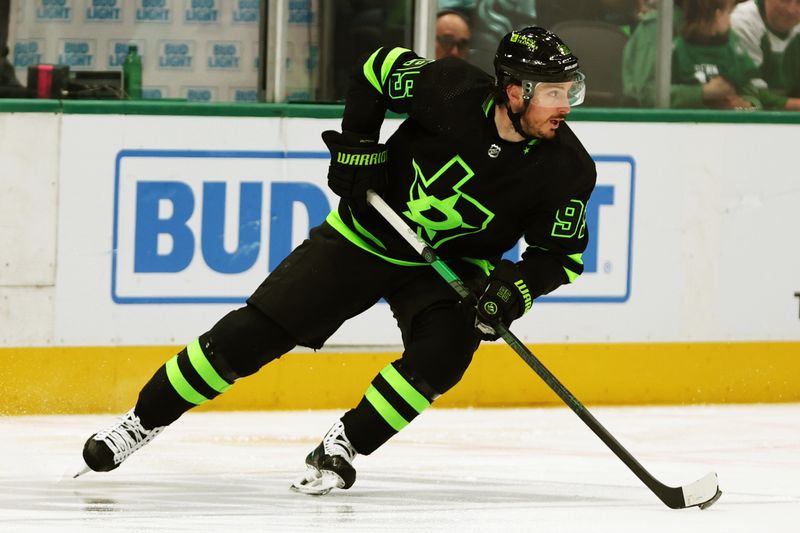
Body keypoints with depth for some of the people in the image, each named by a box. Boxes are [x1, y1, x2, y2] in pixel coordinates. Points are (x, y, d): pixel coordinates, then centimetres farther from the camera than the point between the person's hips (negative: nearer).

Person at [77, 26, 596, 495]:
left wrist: (517, 287, -27)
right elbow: (378, 68, -7)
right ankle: (144, 419, 10)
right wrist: (357, 147, -12)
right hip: (366, 233, -1)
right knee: (252, 332, -4)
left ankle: (343, 446, -12)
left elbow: (562, 255, -9)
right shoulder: (453, 90, -26)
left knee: (443, 351, -29)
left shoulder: (567, 169, -21)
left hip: (449, 266, 1)